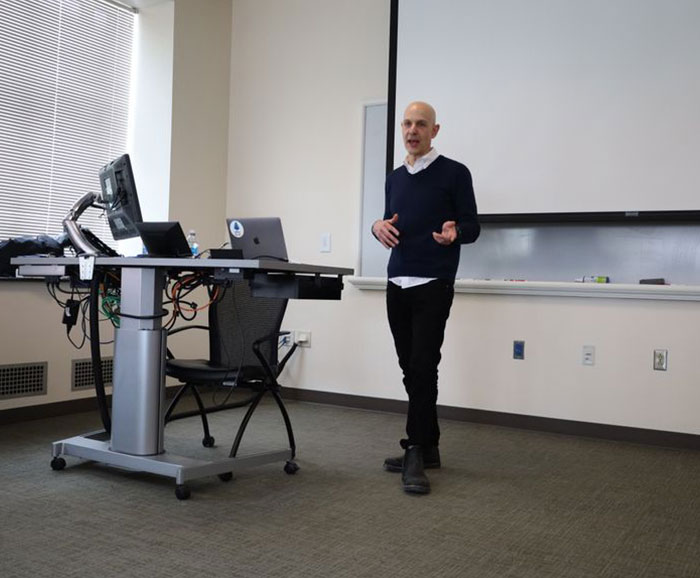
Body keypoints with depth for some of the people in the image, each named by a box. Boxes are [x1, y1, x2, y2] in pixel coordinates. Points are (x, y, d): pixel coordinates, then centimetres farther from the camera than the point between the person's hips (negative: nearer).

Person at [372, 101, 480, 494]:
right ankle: (428, 447, 19)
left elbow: (472, 227, -3)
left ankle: (415, 455, -5)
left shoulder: (454, 173, -2)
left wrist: (454, 233, -26)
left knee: (423, 369, -11)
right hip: (397, 285, 6)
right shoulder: (395, 178, 16)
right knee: (411, 370, 8)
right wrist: (379, 226, -4)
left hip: (434, 285, -6)